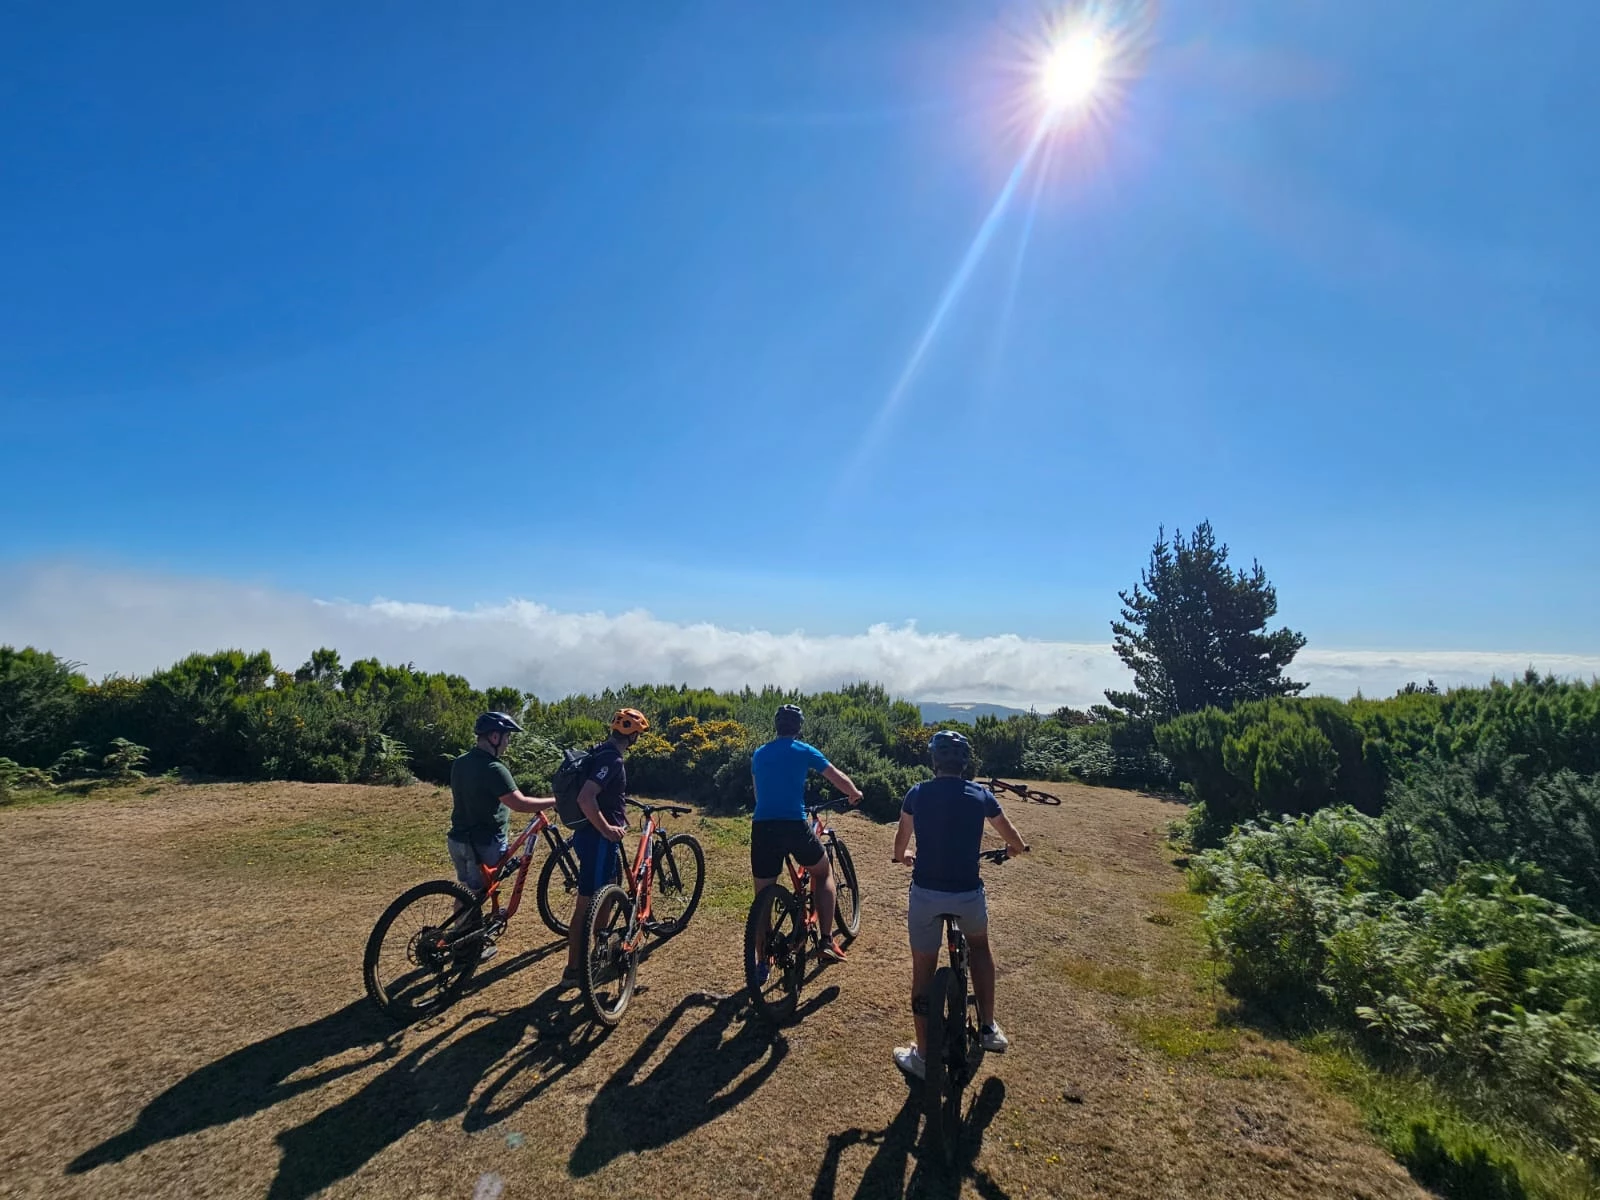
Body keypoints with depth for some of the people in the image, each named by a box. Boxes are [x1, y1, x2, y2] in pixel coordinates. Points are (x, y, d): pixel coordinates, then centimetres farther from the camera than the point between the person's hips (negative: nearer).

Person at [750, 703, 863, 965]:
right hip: (794, 826, -3)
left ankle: (762, 963, 17)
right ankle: (827, 941, 17)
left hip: (762, 827, 3)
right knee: (824, 873, 23)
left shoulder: (759, 754, 15)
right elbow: (838, 777, 14)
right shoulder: (804, 751, 4)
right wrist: (855, 794, 34)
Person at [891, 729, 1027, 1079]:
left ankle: (922, 1056, 23)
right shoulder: (981, 795, 0)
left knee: (923, 970, 14)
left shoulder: (917, 794, 0)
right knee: (979, 946, 31)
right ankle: (989, 1028, 32)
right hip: (969, 893, 1)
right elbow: (1015, 842, 16)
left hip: (925, 893, -1)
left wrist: (902, 858, 40)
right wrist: (1012, 849, 39)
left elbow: (900, 841, 17)